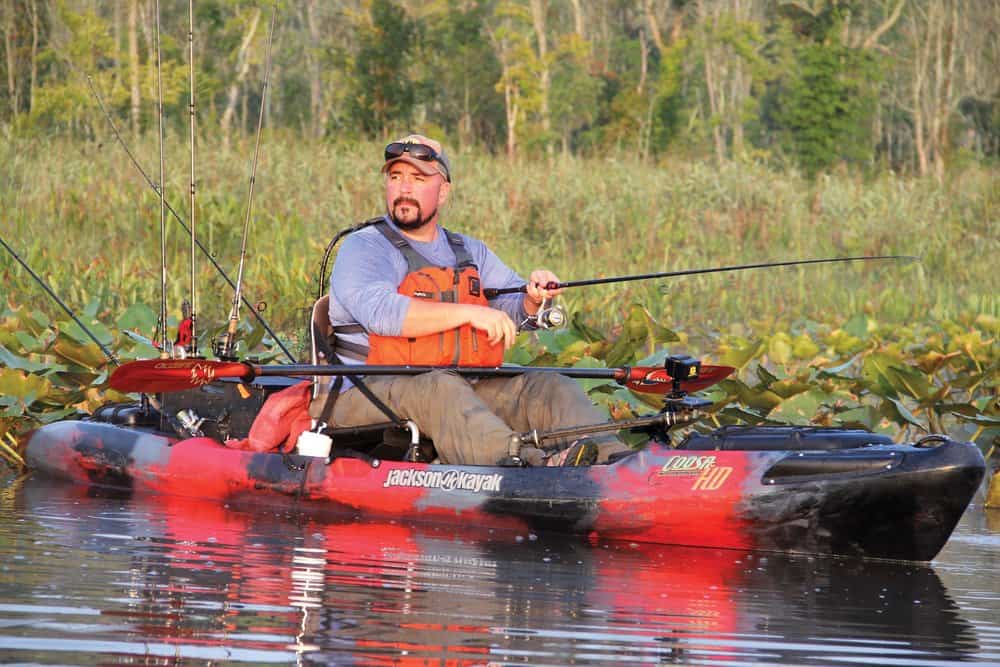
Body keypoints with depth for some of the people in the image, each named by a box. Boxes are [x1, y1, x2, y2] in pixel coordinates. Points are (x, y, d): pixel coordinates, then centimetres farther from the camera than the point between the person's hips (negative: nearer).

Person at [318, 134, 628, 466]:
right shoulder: (363, 248, 1)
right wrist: (468, 312, -23)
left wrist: (534, 298, -10)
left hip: (467, 388, 6)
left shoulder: (471, 251, 22)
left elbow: (516, 311, 15)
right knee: (439, 389, -36)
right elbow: (381, 312, -18)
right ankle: (527, 465, -61)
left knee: (551, 387, -14)